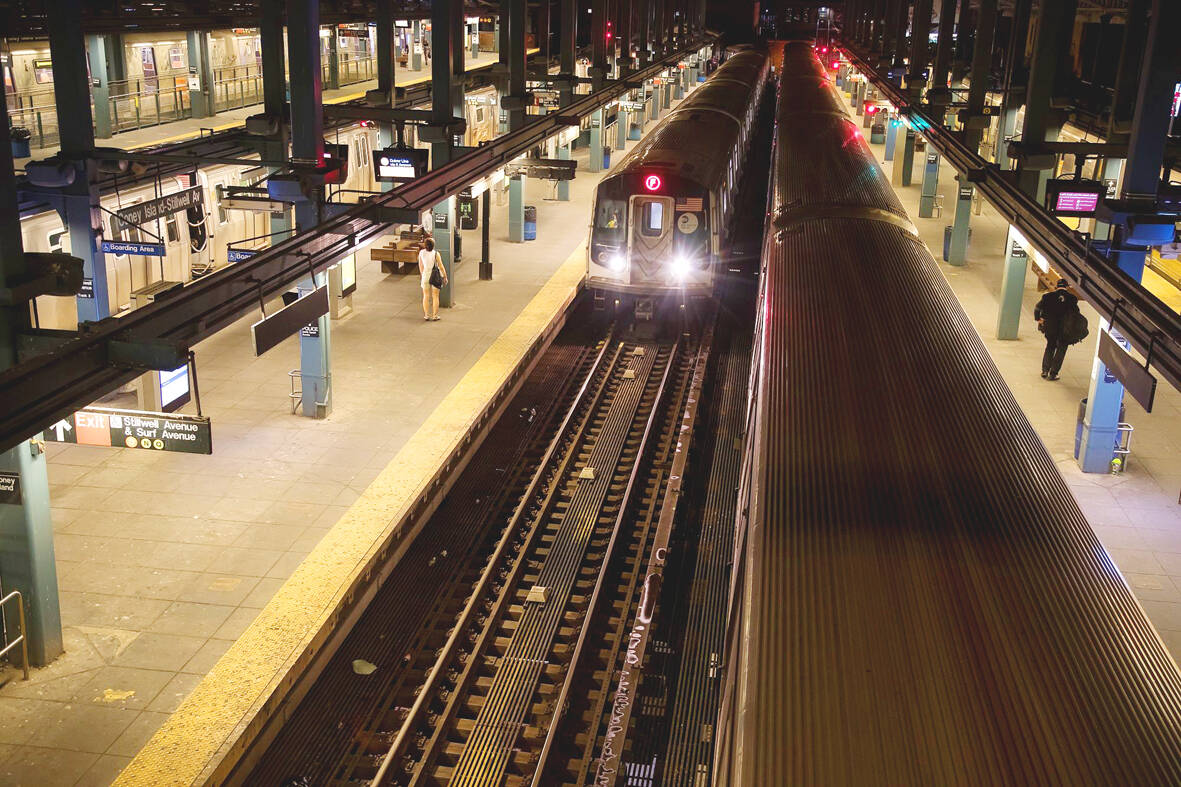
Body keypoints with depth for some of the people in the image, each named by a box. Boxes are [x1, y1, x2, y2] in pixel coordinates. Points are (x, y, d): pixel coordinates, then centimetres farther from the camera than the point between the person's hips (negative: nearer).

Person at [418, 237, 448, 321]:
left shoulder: (421, 253, -6)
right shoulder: (436, 254, -15)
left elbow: (420, 265, 7)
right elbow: (441, 267, -10)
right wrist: (445, 277, 0)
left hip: (425, 275, 3)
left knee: (426, 296, 12)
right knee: (435, 296, 8)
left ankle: (426, 315, 13)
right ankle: (435, 316, 10)